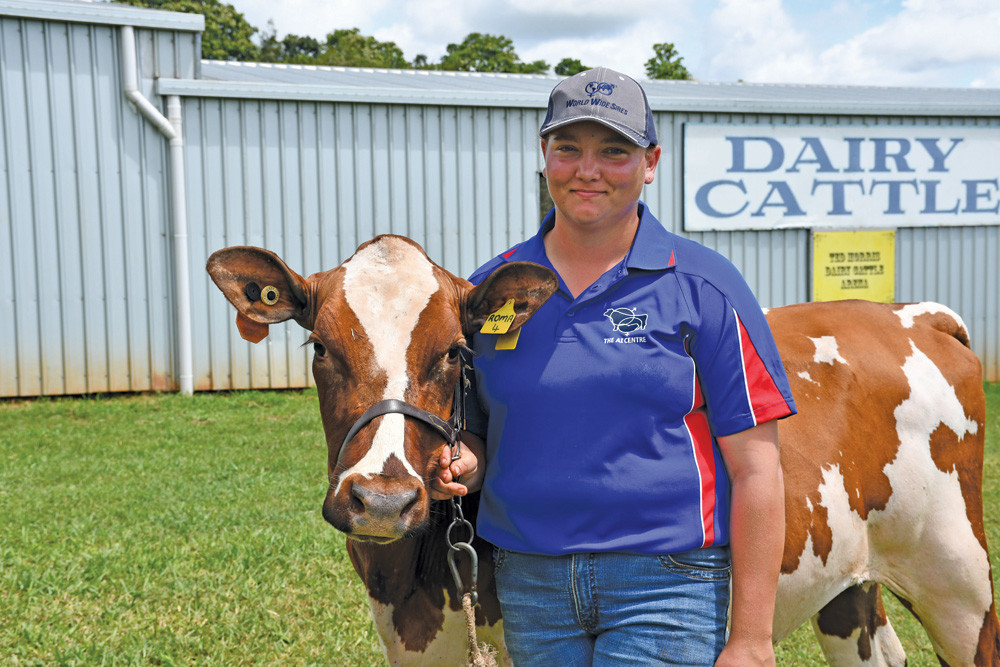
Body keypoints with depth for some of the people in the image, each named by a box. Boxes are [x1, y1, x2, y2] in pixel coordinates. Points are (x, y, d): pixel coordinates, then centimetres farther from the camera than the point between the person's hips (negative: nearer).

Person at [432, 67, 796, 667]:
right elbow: (472, 434, 16)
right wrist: (464, 466, -8)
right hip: (531, 584, 4)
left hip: (667, 589, -3)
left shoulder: (703, 286, -5)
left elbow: (756, 470, -6)